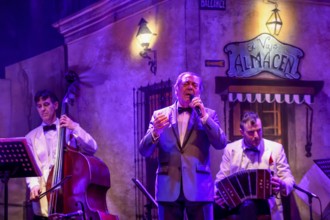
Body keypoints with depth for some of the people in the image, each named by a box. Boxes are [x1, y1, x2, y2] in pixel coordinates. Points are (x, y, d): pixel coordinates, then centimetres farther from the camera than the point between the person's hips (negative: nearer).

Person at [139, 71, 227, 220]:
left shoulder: (208, 114, 10)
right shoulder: (160, 115, 9)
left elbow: (221, 144, -4)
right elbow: (144, 151, 2)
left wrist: (204, 116, -12)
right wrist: (155, 131, -18)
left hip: (199, 188, 0)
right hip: (169, 188, 0)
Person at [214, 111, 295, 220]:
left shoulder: (276, 148, 7)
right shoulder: (230, 149, 11)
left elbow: (289, 180, 7)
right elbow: (221, 179, 11)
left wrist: (282, 185, -18)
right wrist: (218, 195, -12)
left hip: (264, 200, -2)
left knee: (247, 206, -38)